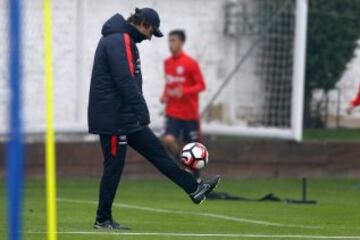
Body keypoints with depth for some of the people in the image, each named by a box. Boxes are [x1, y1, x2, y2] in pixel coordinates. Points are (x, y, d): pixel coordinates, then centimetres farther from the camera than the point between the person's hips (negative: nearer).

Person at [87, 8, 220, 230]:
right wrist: (143, 113, -24)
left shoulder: (123, 40, 17)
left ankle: (195, 189, 14)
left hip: (127, 117, 10)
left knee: (156, 150, 11)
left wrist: (140, 114, 21)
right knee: (114, 166, -4)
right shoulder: (120, 41, -16)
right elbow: (125, 81, -25)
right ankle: (103, 220, 3)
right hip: (113, 118, -10)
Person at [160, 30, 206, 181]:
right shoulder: (167, 63, 7)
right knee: (168, 140, -19)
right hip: (172, 111, 4)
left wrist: (184, 91, -25)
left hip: (190, 112, -3)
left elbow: (201, 85, -10)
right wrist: (165, 95, 2)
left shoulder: (190, 63, -10)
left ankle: (196, 176, 25)